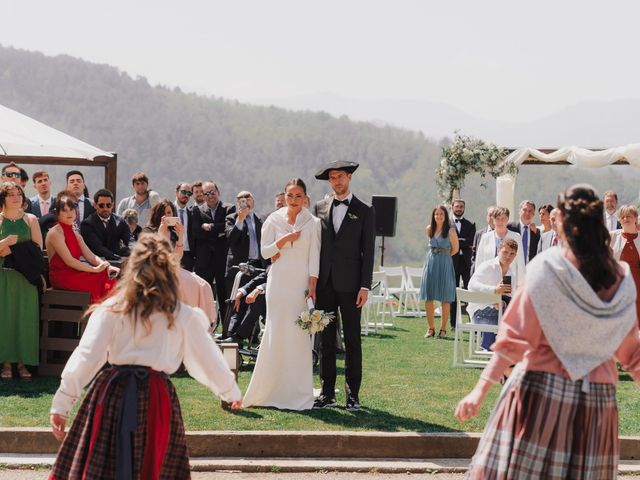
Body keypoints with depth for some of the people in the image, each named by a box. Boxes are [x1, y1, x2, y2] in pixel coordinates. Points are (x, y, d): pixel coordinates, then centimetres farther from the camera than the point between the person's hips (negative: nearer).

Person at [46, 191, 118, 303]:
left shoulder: (75, 234, 19)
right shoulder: (55, 233, -9)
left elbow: (90, 256, 10)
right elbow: (69, 260, -16)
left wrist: (107, 267, -9)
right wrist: (95, 269, -16)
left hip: (73, 273, 8)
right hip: (61, 276, -8)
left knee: (108, 277, -14)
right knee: (99, 283, -23)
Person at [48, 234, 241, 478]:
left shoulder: (111, 309, 1)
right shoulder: (185, 316, 4)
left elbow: (85, 358, -4)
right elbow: (208, 359, 15)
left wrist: (61, 403, 0)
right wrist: (231, 391, 32)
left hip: (114, 394, -1)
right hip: (157, 399, 1)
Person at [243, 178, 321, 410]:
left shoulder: (312, 223, 2)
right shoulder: (274, 220, 6)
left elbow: (314, 256, 0)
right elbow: (265, 251, 4)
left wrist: (312, 286, -7)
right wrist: (285, 239, -10)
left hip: (301, 283, -1)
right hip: (278, 282, 1)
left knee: (299, 334, -3)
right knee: (275, 332, 0)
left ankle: (297, 391, 4)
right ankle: (269, 389, 7)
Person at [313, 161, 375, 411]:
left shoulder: (364, 211, 2)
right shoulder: (320, 208, 10)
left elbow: (368, 251, -1)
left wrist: (365, 287, -7)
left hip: (349, 285, -3)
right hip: (324, 284, 3)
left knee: (352, 341, 0)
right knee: (326, 340, 6)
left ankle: (353, 394, 5)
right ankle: (327, 393, 11)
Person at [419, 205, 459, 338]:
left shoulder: (450, 231, -5)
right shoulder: (429, 229, 8)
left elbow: (455, 249, 4)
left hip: (444, 264, -4)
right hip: (430, 263, 4)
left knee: (445, 298, -1)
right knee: (428, 297, 1)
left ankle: (443, 329, 4)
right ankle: (431, 328, 9)